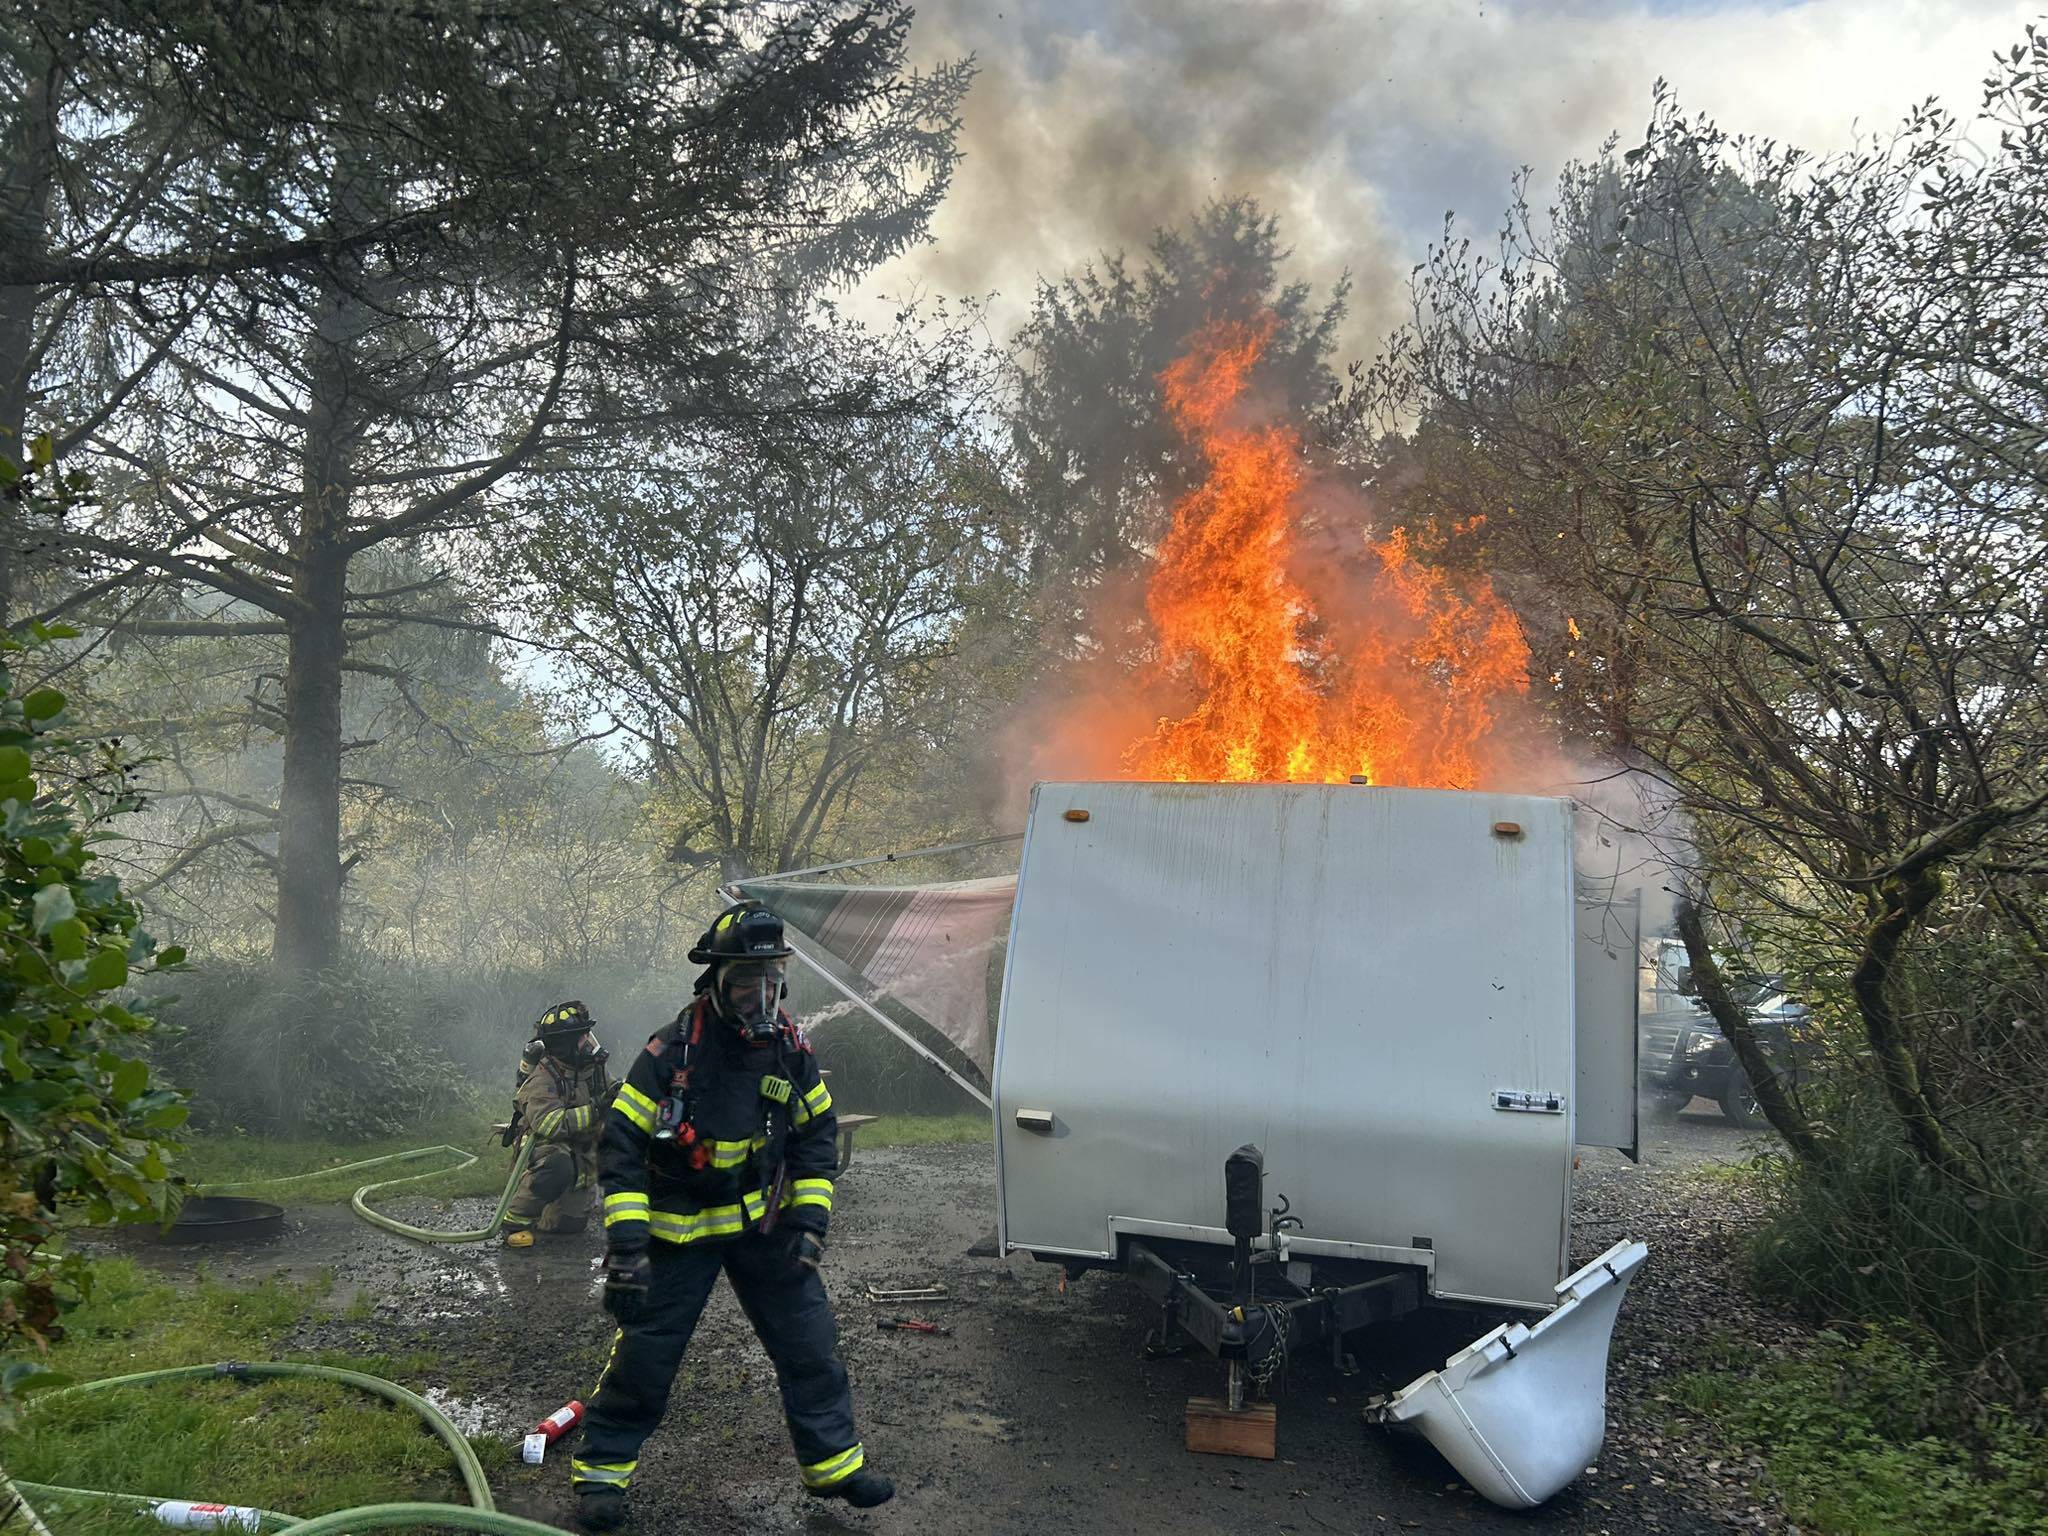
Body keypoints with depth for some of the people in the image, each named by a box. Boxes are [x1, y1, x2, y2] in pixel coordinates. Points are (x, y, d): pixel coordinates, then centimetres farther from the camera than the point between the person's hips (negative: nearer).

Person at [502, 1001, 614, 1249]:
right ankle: (516, 1221, -18)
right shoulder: (543, 1079, -25)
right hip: (547, 1147, -6)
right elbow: (548, 1124, -39)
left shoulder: (595, 1069, -4)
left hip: (583, 1155, 6)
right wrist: (594, 1110, -43)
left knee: (572, 1224, 4)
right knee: (558, 1167, -40)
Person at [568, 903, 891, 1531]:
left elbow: (816, 1134, 6)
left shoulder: (790, 1047, -5)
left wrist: (810, 1220, -1)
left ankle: (833, 1462, 20)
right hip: (681, 1230, -4)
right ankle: (602, 1469, 24)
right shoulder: (672, 1051, -19)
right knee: (646, 1350, 2)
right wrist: (626, 1244, -20)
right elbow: (621, 1147, -16)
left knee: (809, 1338, 4)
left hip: (762, 1222, 4)